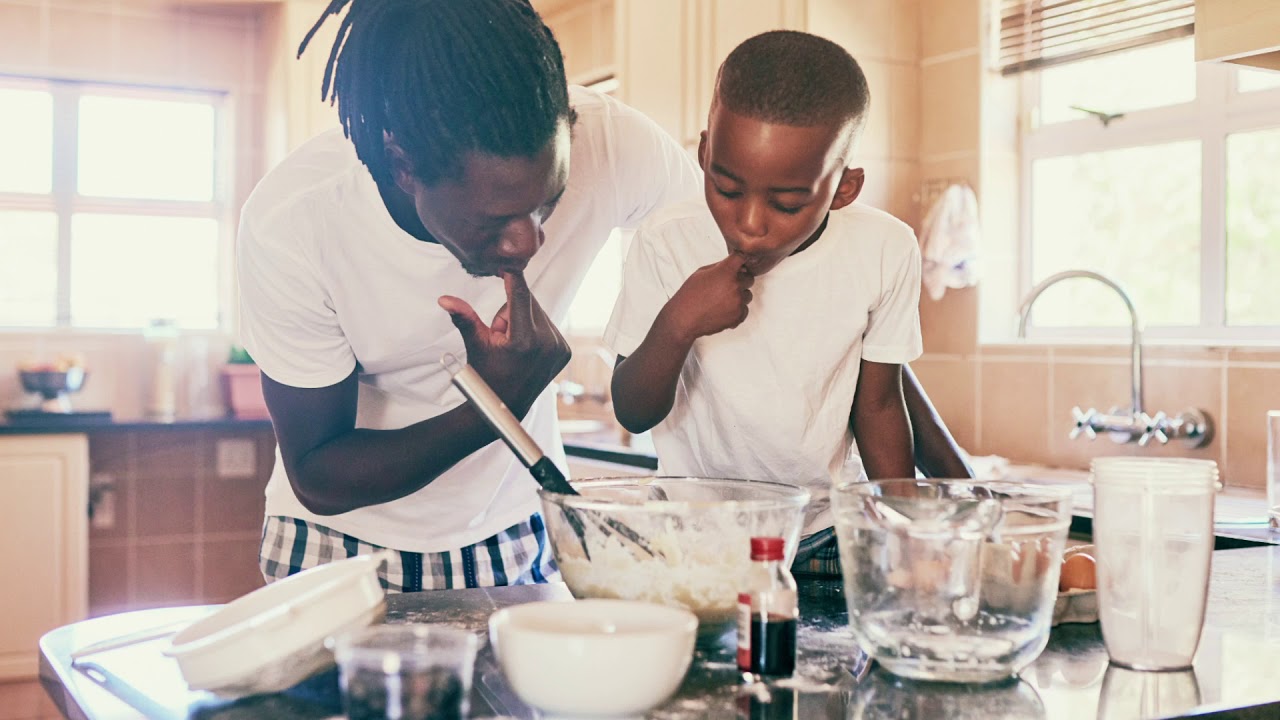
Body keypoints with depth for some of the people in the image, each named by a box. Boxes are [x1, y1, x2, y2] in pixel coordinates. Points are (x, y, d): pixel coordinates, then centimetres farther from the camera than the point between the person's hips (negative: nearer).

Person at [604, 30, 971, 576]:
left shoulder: (886, 251, -10)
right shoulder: (666, 242, -12)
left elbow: (878, 405, 3)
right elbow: (633, 414, -8)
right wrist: (677, 324, -26)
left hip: (829, 529, 2)